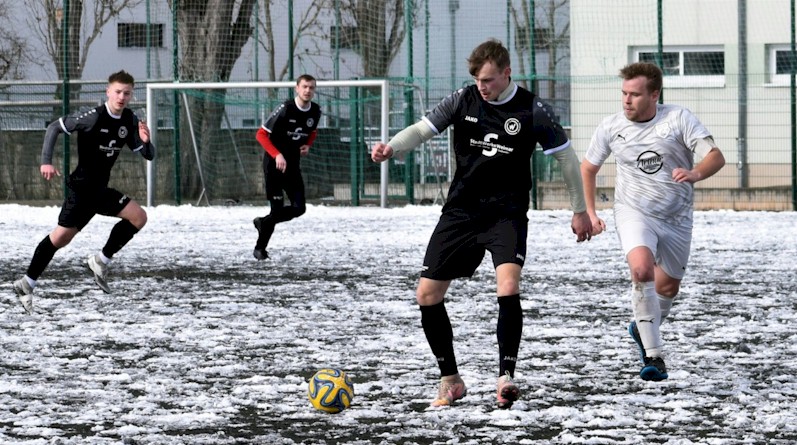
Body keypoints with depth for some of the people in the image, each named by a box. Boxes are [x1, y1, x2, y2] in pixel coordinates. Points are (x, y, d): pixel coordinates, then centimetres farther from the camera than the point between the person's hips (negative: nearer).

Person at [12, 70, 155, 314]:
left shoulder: (130, 121, 3)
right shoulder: (94, 117, -16)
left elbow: (148, 155, 6)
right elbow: (54, 127, -12)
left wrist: (145, 141, -17)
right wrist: (46, 162, -20)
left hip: (101, 190, 7)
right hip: (81, 186, -7)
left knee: (139, 217, -5)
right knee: (62, 236, -10)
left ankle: (101, 261, 2)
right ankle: (27, 283, -1)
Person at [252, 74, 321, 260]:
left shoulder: (316, 111, 0)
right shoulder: (285, 109, -18)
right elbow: (261, 134, -15)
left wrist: (307, 145, 0)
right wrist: (277, 155, -27)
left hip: (293, 165, 6)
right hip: (274, 163, -6)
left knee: (299, 208, -2)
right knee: (277, 208, -10)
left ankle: (264, 223, 23)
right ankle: (260, 248, 5)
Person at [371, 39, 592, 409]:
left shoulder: (532, 111, -7)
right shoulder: (463, 100, -1)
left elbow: (565, 155, 2)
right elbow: (422, 129, -6)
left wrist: (579, 210, 6)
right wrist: (391, 147, -28)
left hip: (507, 214, -3)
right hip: (460, 212, 3)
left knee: (508, 287, -27)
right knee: (427, 295, 0)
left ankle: (506, 377, -19)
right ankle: (450, 381, 16)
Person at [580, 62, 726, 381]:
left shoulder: (679, 119, -11)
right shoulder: (611, 127, -5)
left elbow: (716, 157, -18)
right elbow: (588, 167, 12)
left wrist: (695, 174, -39)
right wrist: (589, 212, 5)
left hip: (676, 218, 2)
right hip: (633, 212, -1)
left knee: (667, 287, 12)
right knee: (642, 270, -28)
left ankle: (644, 329, 46)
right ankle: (653, 354, -24)